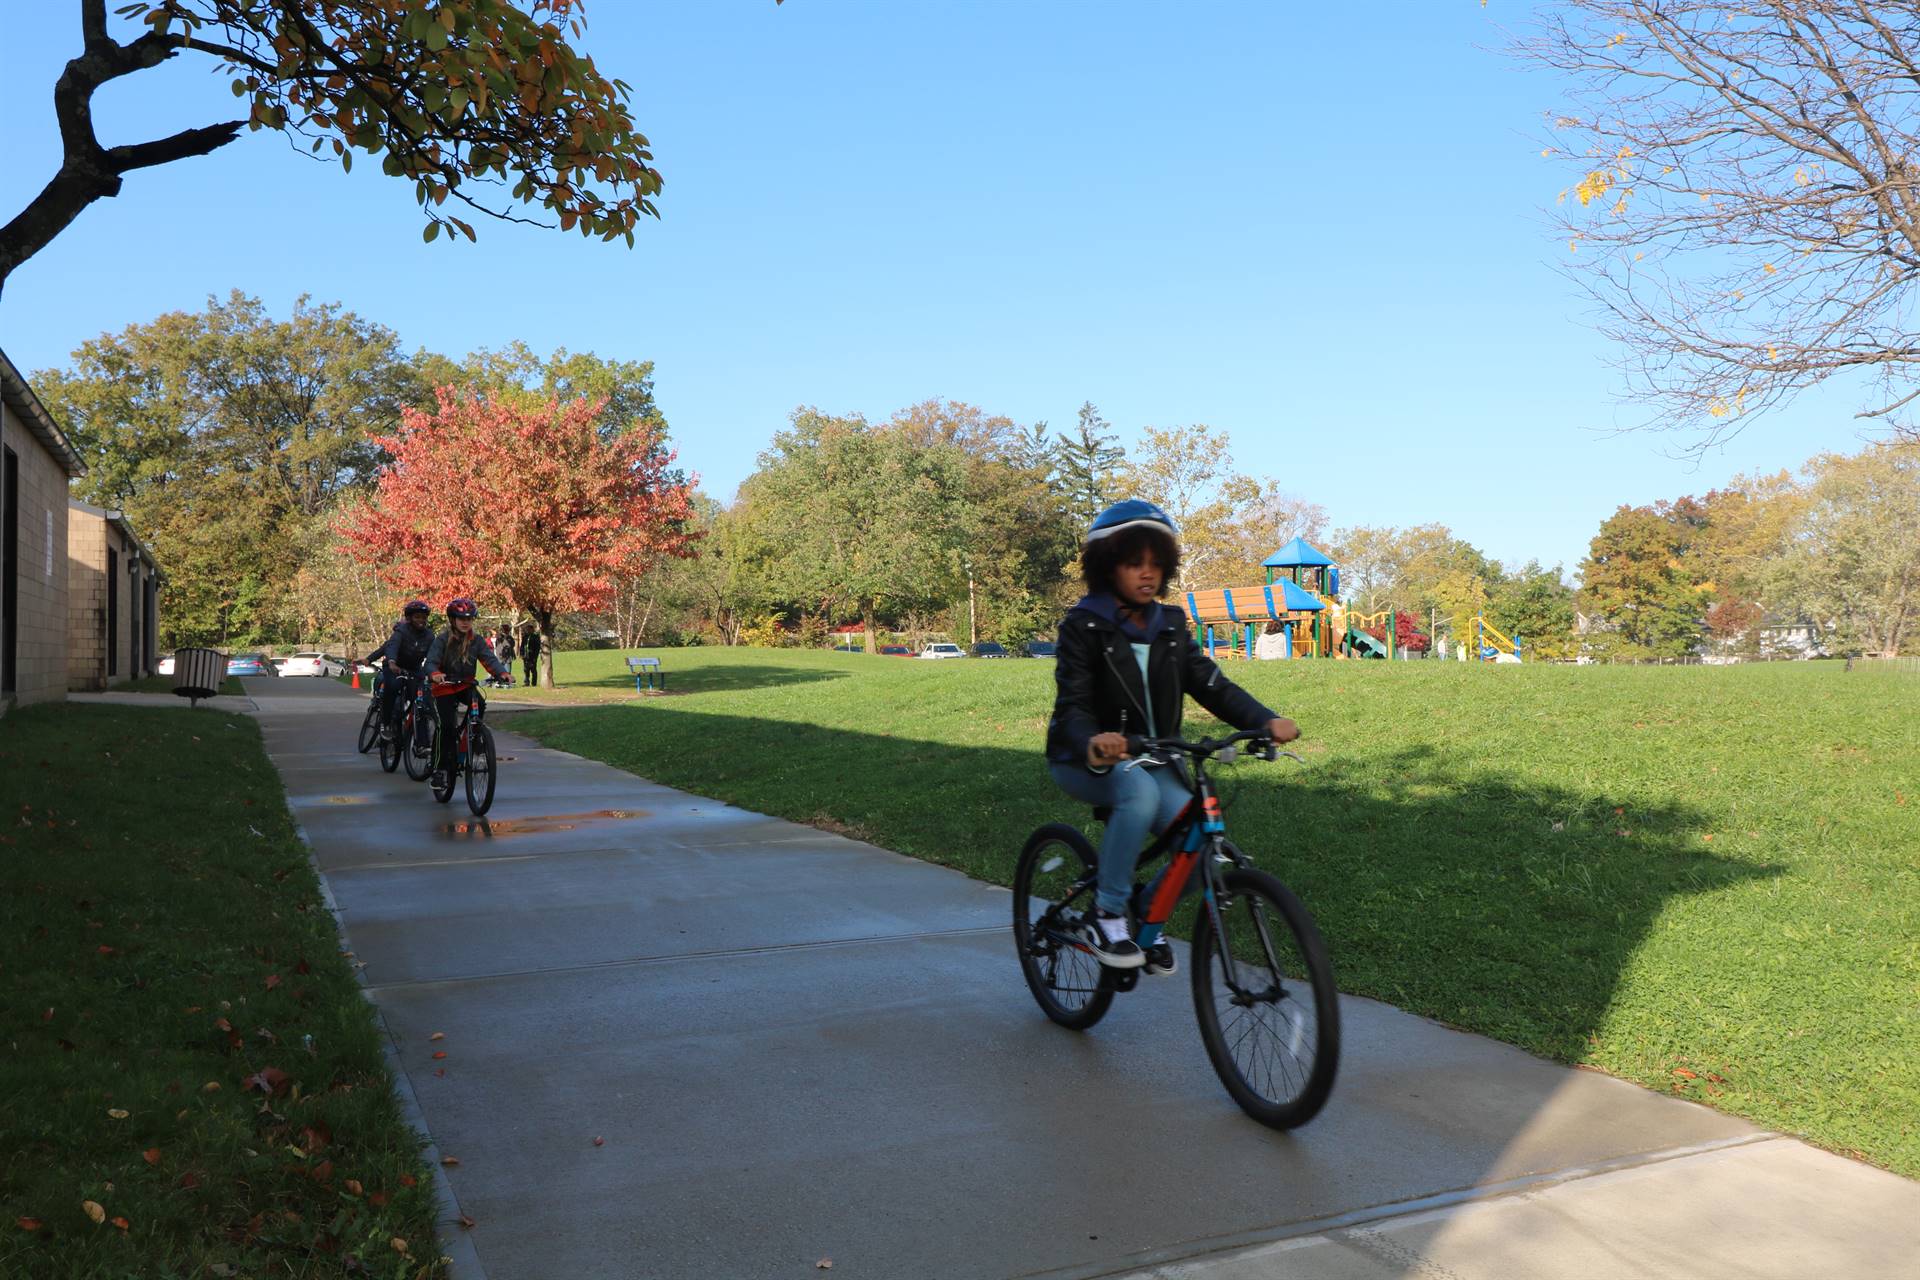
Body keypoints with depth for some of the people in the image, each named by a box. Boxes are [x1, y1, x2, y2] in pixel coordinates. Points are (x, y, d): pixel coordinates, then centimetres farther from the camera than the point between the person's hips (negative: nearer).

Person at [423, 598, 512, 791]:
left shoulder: (477, 640, -2)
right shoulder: (443, 639, -11)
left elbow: (489, 658, -13)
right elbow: (431, 661, -22)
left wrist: (502, 672, -34)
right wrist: (435, 673, -46)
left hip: (466, 685, 3)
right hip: (445, 687, -3)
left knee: (479, 705, -28)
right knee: (447, 727, -12)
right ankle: (440, 769, -2)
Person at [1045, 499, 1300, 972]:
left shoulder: (1170, 625, 5)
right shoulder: (1083, 626, -11)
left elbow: (1211, 684, -7)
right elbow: (1072, 704, -21)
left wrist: (1265, 720, -26)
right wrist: (1092, 743, -45)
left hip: (1150, 761, 5)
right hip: (1085, 761, -5)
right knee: (1140, 793, -37)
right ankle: (1104, 916, -22)